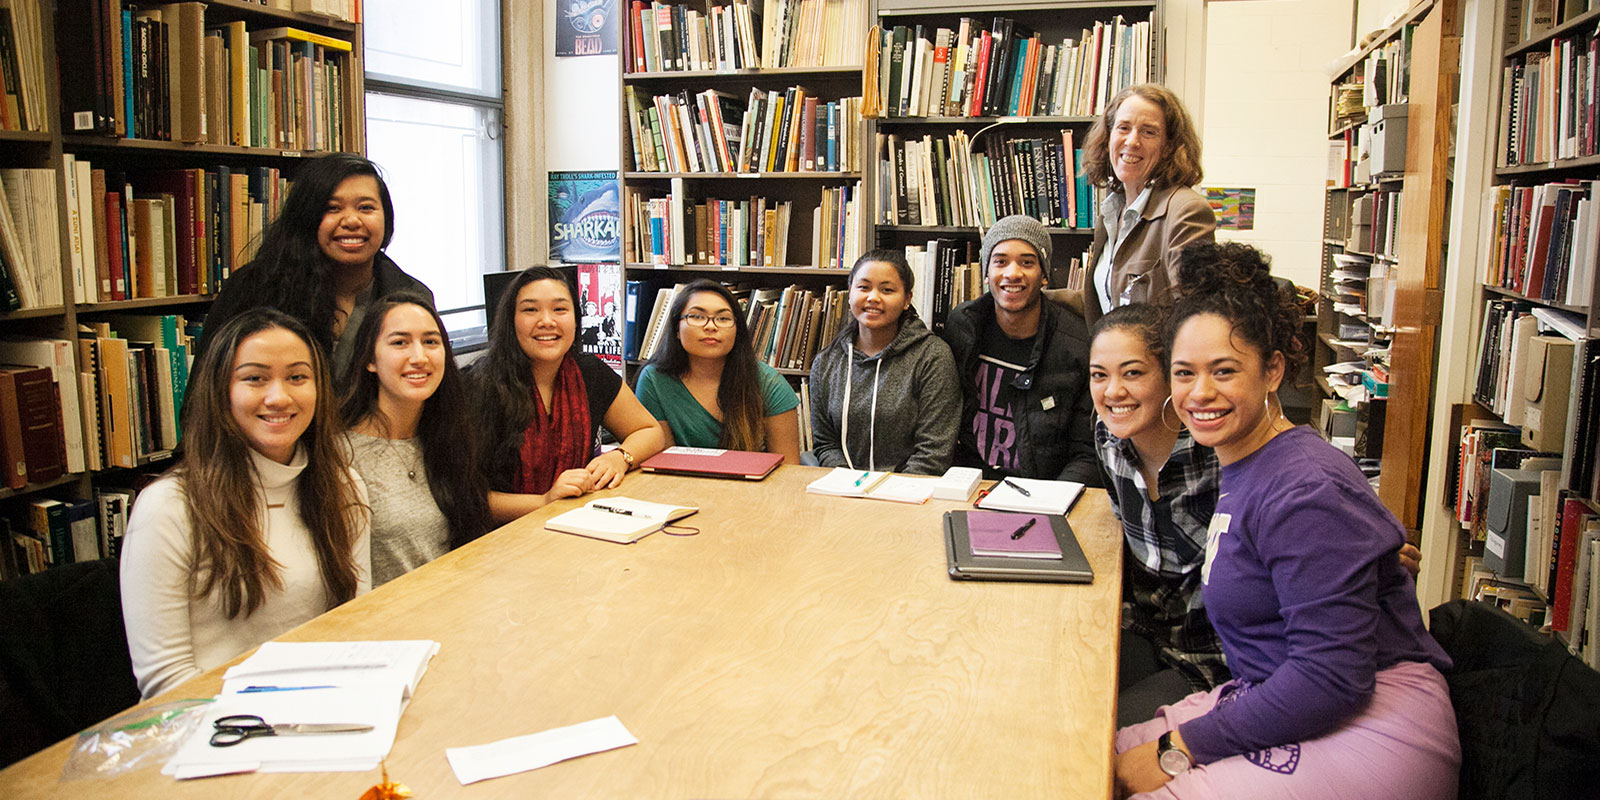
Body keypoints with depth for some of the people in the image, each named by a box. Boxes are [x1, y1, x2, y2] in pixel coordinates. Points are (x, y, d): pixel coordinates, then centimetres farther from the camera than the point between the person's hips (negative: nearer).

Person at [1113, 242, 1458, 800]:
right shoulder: (1236, 466, 8)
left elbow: (1334, 676, -23)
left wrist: (1178, 749, -19)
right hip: (1276, 702, 8)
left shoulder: (1304, 492, -20)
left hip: (1371, 727, -8)